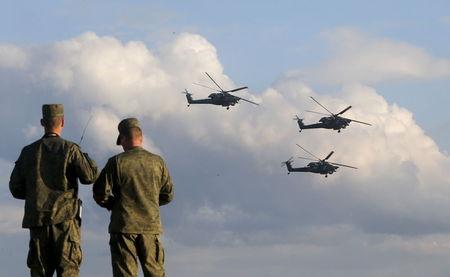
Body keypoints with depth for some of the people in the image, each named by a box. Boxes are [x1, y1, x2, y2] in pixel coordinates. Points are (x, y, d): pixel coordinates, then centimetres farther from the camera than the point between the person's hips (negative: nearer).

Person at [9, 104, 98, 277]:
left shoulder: (28, 152, 7)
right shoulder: (69, 149, -4)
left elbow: (15, 188, 8)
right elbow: (89, 176, -9)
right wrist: (86, 158, 10)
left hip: (37, 219, 3)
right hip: (64, 218, -3)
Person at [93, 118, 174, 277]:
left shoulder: (117, 162, -6)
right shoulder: (157, 162, 3)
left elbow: (101, 194, -6)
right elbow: (168, 195, 10)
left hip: (124, 227, -3)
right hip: (151, 227, 3)